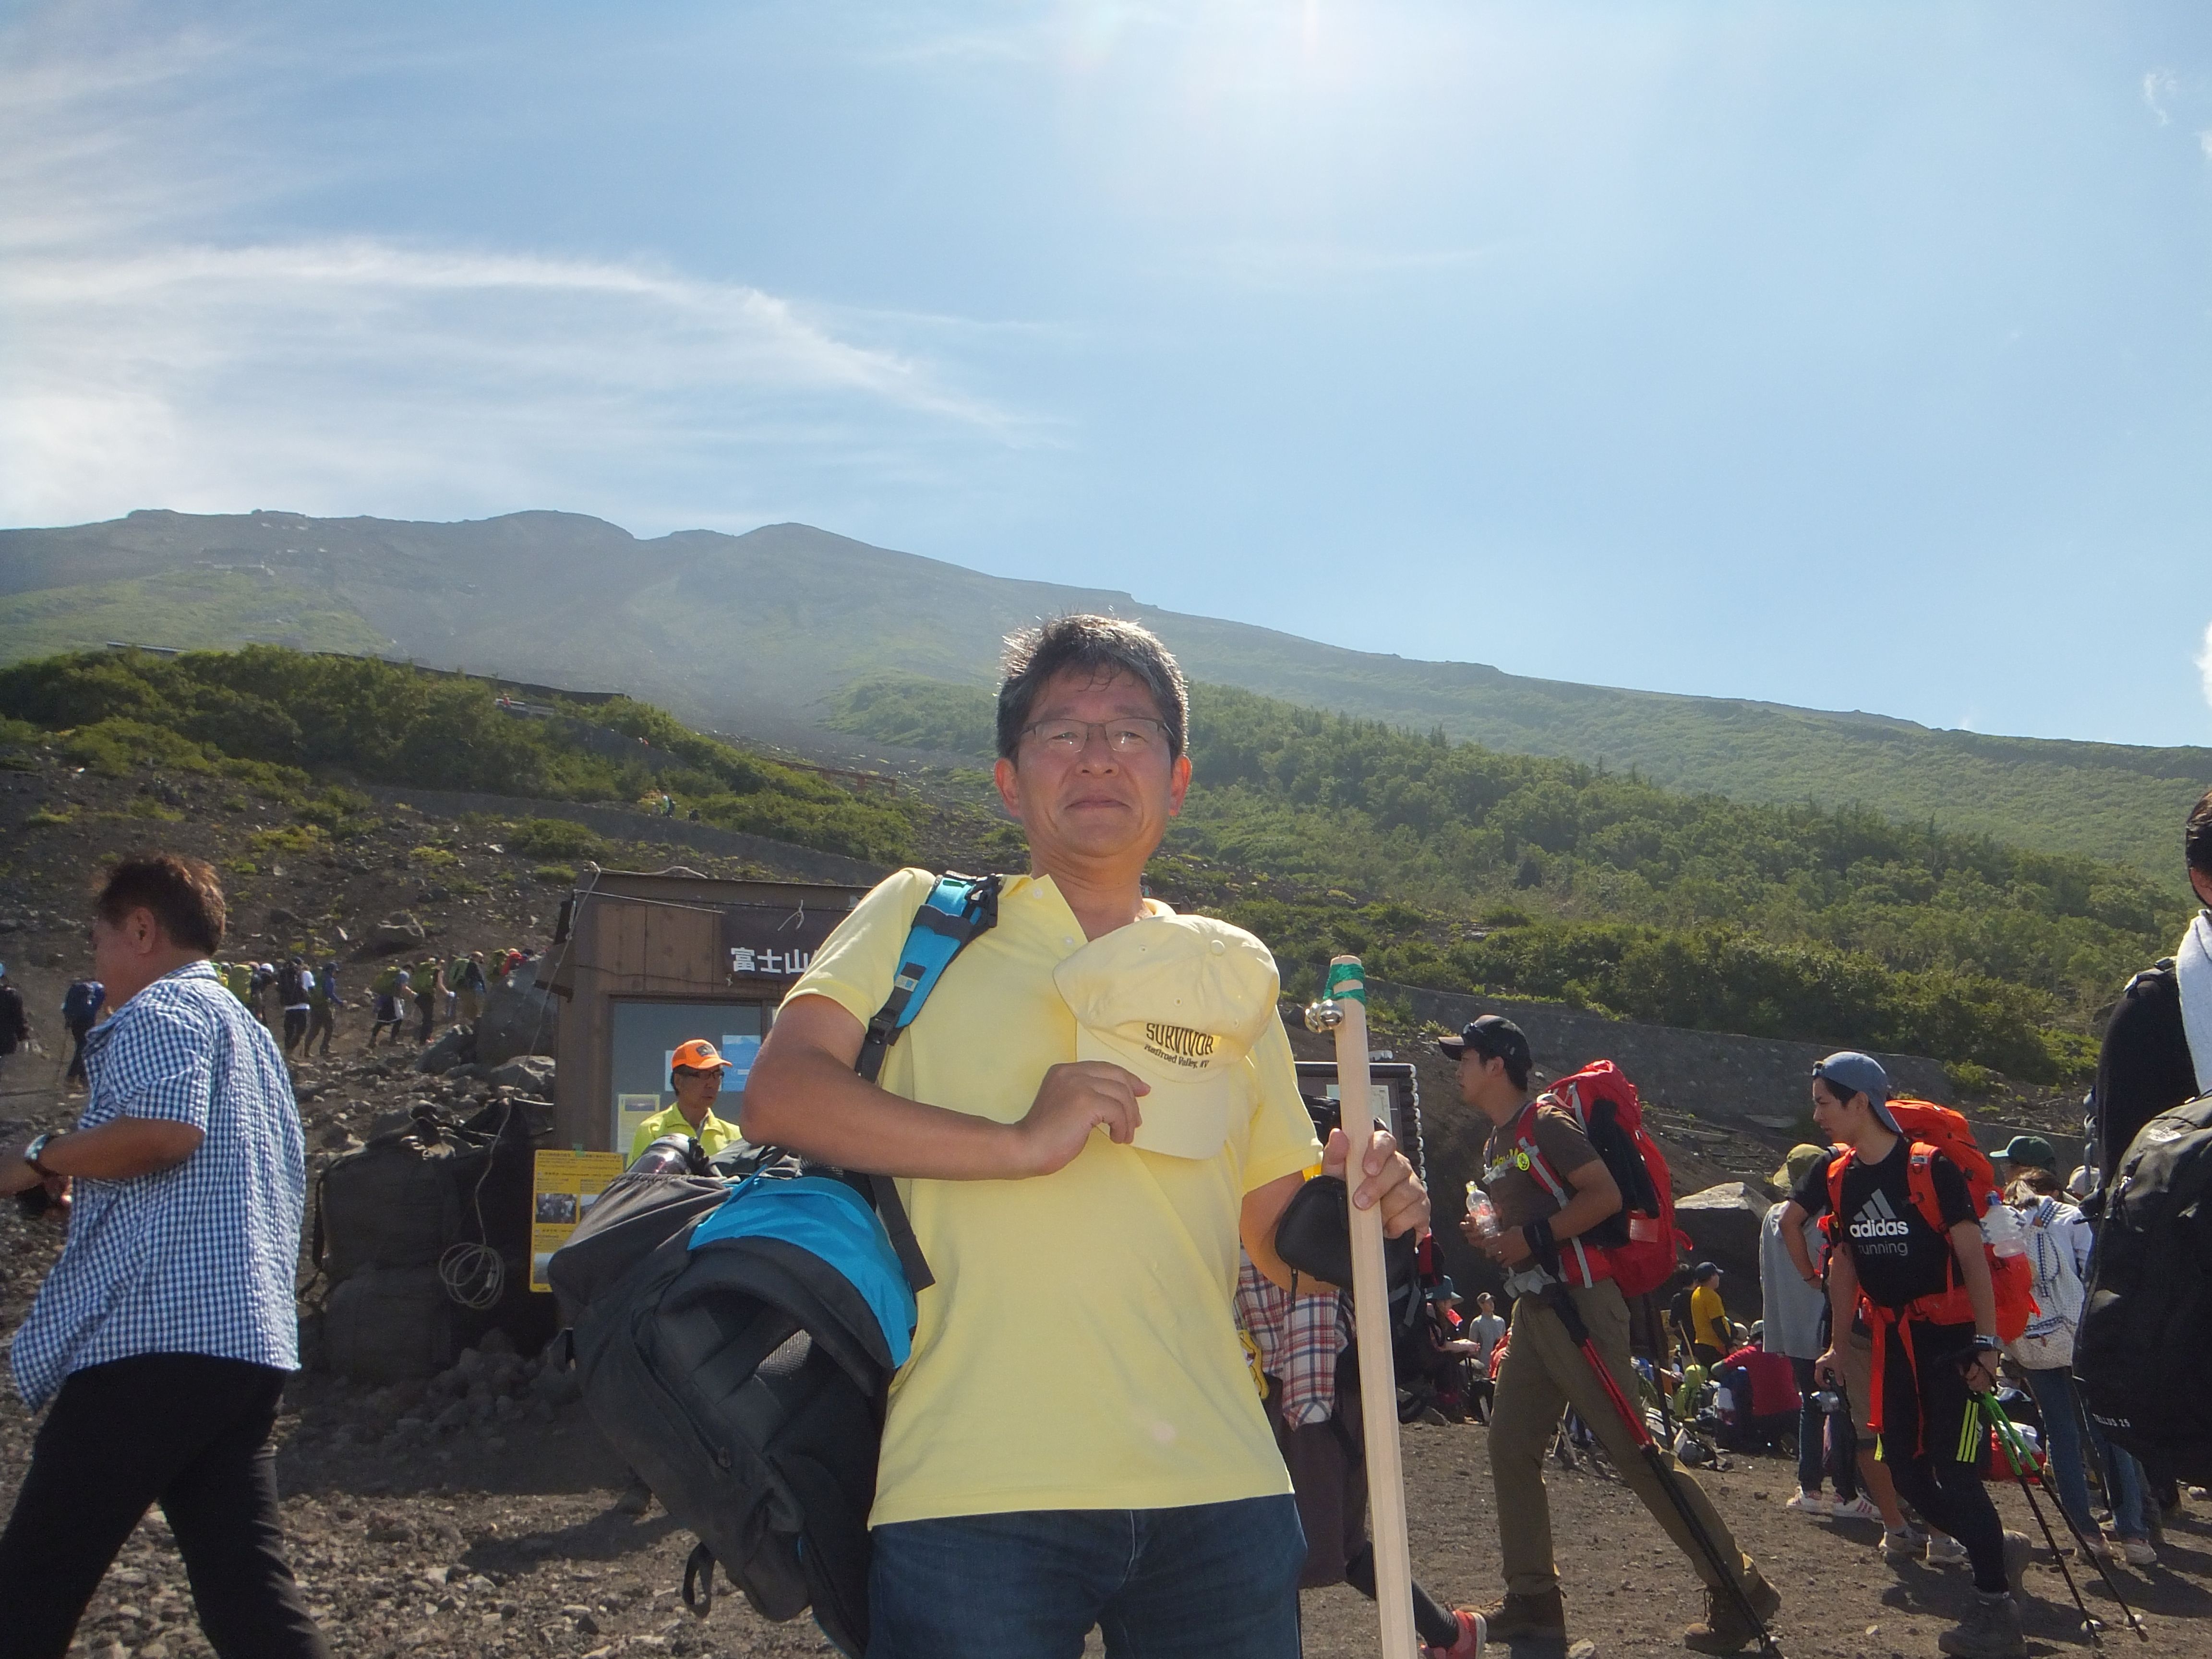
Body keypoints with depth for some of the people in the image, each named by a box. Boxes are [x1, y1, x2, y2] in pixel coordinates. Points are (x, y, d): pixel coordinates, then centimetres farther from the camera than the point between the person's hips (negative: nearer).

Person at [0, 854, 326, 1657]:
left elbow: (166, 1127, -23)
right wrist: (89, 1197, 30)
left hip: (153, 1338, -9)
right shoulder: (248, 1031, 27)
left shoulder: (161, 1011, -3)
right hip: (249, 1342, 9)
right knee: (249, 1594, 5)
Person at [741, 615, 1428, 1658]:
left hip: (1219, 1495, 4)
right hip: (974, 1494, -3)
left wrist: (1353, 1209, -4)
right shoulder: (923, 919, 7)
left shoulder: (1232, 975, 16)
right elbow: (777, 1100, -7)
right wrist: (1020, 1143, -16)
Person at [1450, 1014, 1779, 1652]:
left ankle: (1738, 1590, 0)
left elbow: (1605, 1195, -20)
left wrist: (1535, 1237, -19)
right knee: (1510, 1449, 8)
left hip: (1580, 1307, -10)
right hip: (1532, 1312, 10)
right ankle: (1534, 1599, 18)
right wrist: (1491, 1241, 5)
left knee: (1635, 1451, -8)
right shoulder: (1496, 1146, 18)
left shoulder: (1546, 1123, -10)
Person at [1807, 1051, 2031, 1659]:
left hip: (1952, 1335, -7)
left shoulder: (1932, 1168, -15)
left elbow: (1972, 1256, -14)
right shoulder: (1842, 1178, 5)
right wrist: (1838, 1346, 13)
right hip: (1895, 1340, 7)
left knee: (1954, 1470, -10)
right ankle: (1997, 1548, 28)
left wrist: (1986, 1344, -18)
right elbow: (1845, 1262, 13)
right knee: (1905, 1470, 5)